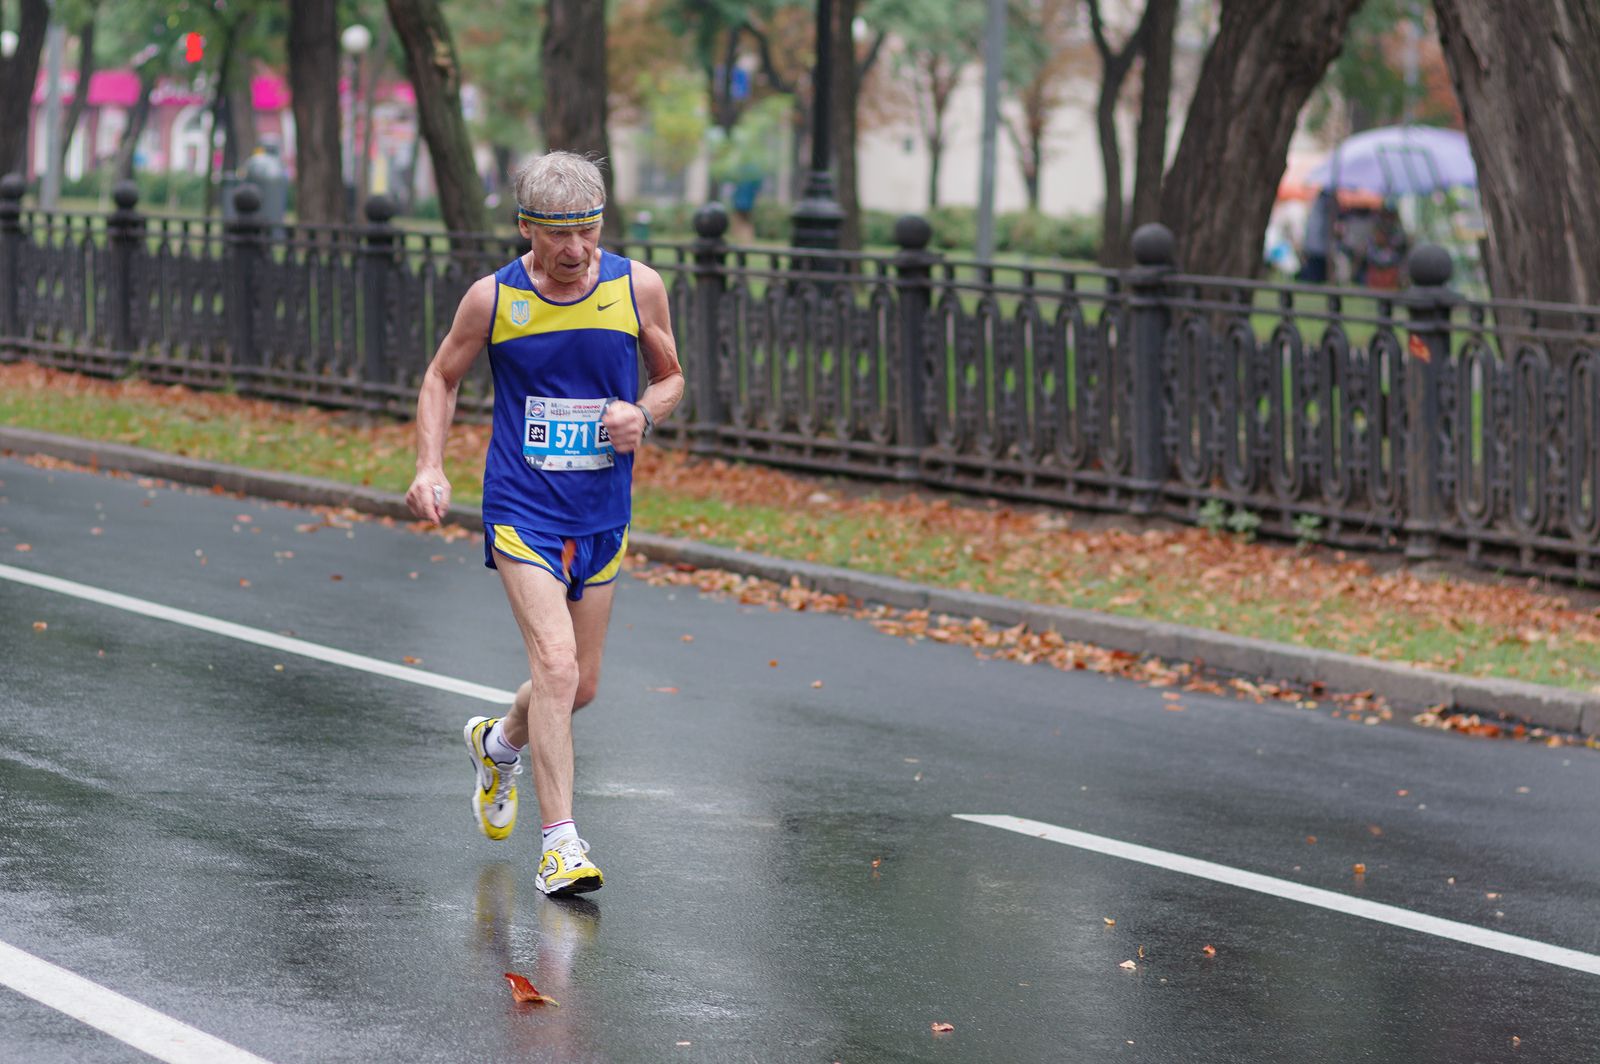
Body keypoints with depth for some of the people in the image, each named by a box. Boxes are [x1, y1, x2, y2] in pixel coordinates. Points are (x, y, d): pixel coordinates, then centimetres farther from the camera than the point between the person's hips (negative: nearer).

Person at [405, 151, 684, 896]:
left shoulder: (638, 288, -3)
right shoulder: (492, 298, -7)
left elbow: (670, 378, 11)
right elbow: (442, 378, 9)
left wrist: (643, 415, -11)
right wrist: (430, 469, -3)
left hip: (602, 516, 3)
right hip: (521, 509, -3)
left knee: (580, 686, 14)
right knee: (556, 665, -19)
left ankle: (498, 744, 47)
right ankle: (560, 843, -16)